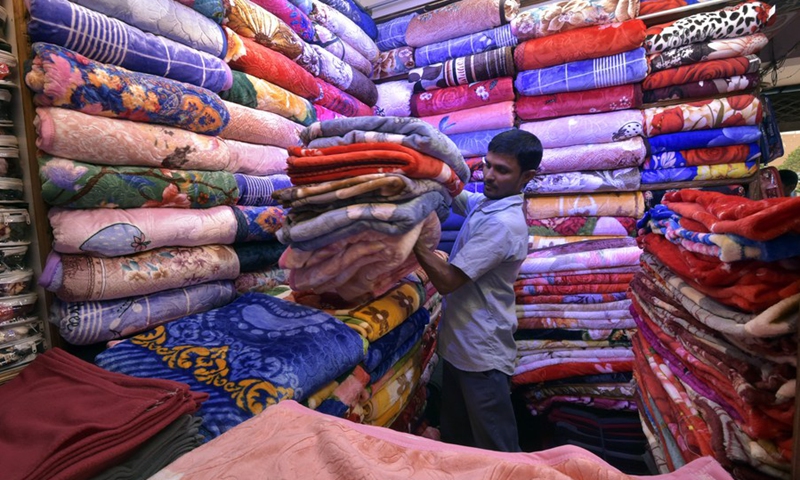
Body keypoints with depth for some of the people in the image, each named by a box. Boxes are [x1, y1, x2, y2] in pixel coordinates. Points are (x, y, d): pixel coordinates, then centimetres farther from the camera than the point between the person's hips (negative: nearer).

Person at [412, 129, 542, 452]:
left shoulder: (503, 224, -24)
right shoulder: (483, 203, 4)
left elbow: (447, 280, -26)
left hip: (482, 355, -9)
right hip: (457, 344, 9)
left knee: (496, 452, 11)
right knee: (454, 439, 25)